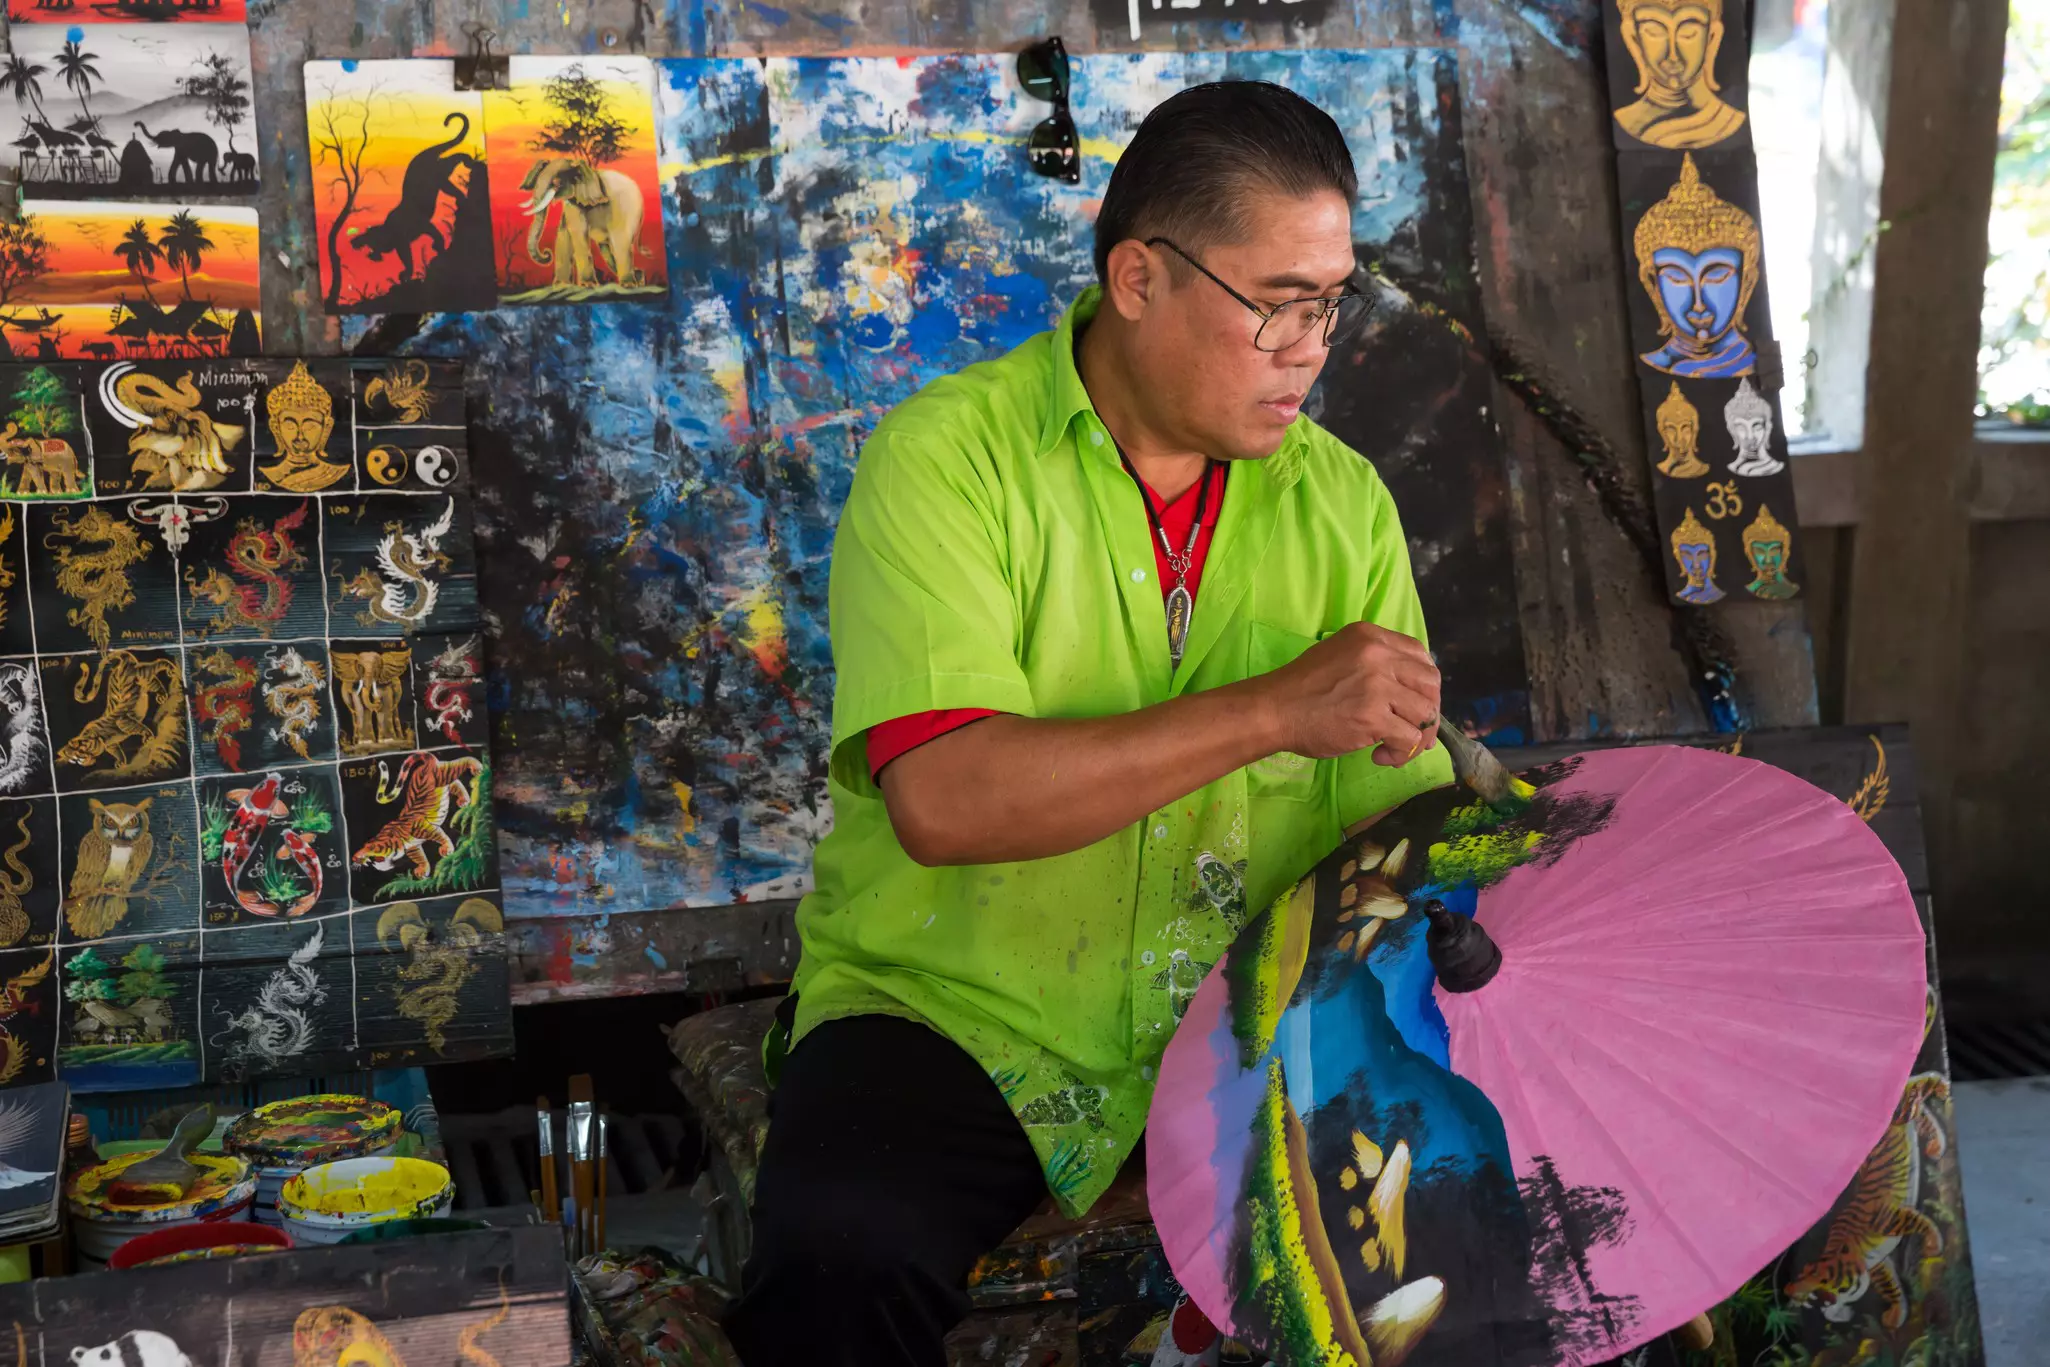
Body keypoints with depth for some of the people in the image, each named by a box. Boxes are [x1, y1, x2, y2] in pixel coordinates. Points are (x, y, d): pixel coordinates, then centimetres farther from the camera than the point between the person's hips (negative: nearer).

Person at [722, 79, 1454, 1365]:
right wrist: (1271, 711, -24)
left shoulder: (1344, 505, 6)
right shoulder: (947, 459, -9)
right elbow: (941, 799, -23)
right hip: (954, 1019, -3)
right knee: (841, 1255, -32)